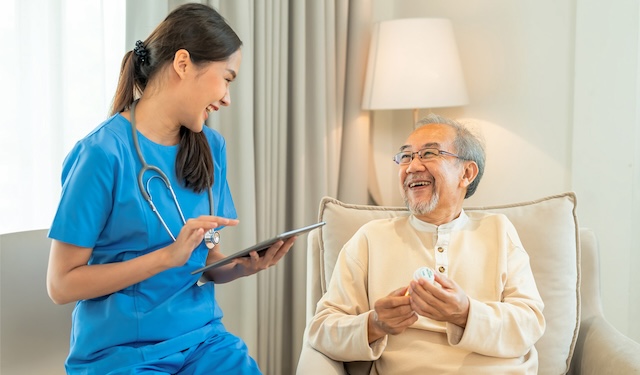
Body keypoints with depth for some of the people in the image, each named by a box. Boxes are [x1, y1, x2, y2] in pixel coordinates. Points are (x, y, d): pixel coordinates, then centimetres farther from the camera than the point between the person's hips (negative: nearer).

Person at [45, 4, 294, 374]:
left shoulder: (211, 147, 6)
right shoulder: (104, 152, -13)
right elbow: (61, 283, -11)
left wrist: (243, 266, -9)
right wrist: (169, 255, -20)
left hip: (202, 337, 5)